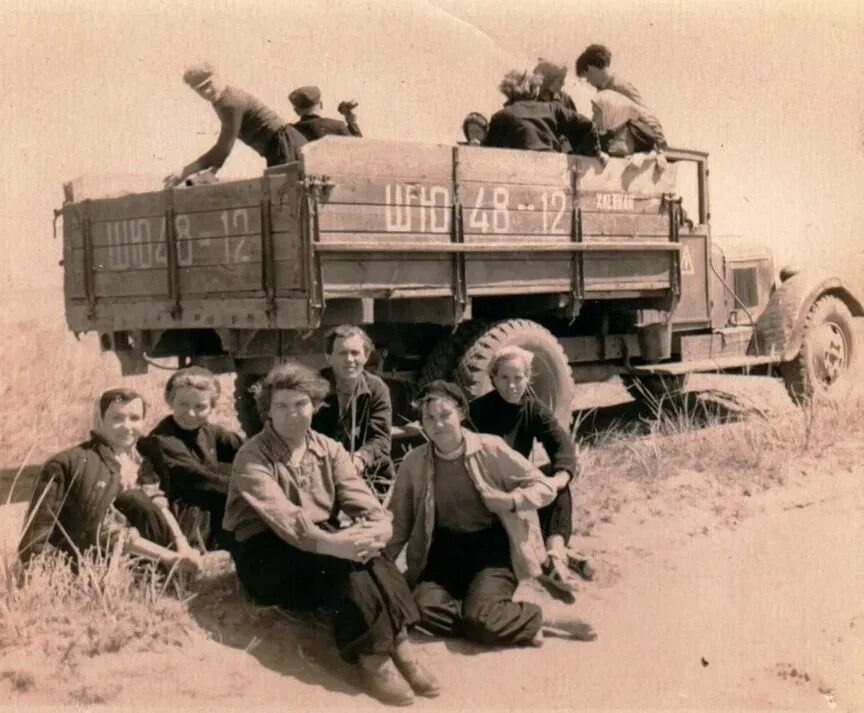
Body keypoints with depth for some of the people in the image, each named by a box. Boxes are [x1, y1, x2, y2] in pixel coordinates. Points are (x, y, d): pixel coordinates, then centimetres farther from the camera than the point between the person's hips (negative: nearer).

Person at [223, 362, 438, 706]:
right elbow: (281, 518, -26)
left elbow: (367, 506, -5)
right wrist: (332, 543, -43)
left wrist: (377, 530, -30)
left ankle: (397, 644, -32)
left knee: (360, 547, -29)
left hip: (322, 552, 4)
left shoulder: (329, 450, 7)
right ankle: (372, 654, -33)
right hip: (266, 557, -4)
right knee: (345, 555, -31)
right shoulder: (252, 456, -9)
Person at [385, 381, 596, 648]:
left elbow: (545, 487, -3)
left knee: (480, 618, -29)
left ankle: (548, 614, -2)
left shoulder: (490, 449, -9)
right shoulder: (413, 463, -1)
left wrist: (510, 501, -20)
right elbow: (400, 523, 8)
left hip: (492, 546, -4)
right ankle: (525, 626, -11)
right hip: (446, 549, 4)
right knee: (425, 609, -25)